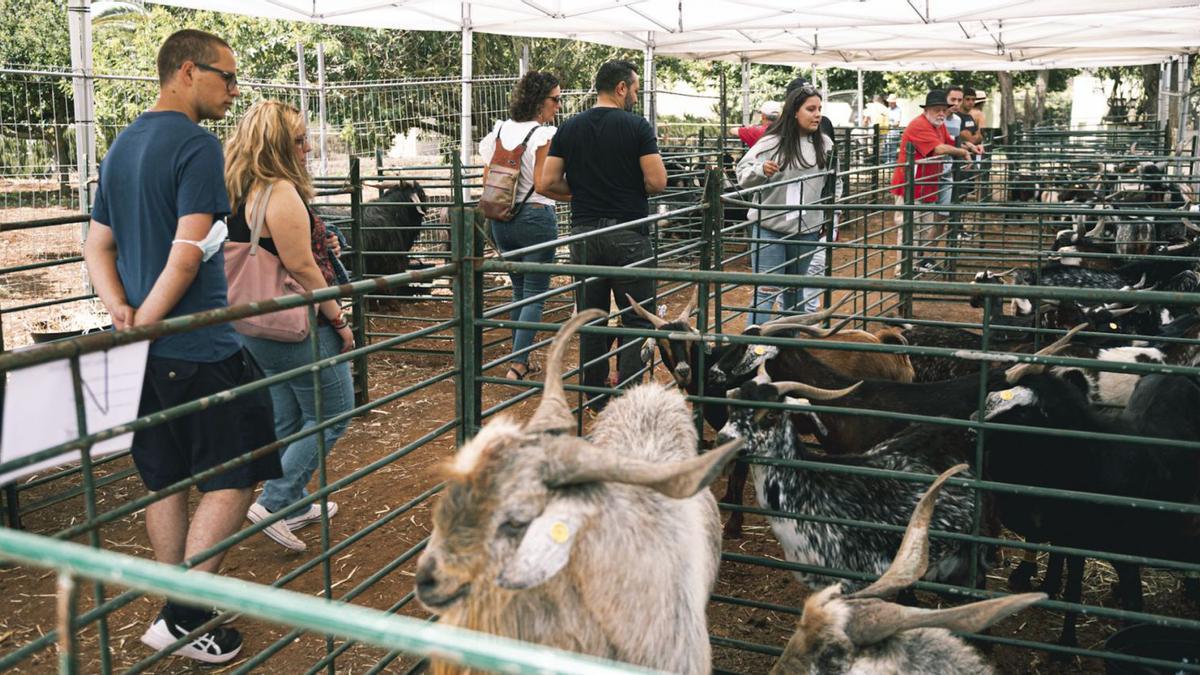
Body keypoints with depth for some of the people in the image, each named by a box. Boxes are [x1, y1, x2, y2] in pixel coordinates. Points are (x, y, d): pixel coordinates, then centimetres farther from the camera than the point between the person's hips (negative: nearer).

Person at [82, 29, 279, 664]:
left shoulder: (122, 145, 15)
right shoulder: (197, 145, -13)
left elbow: (97, 246, 13)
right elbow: (188, 254, -20)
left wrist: (120, 311, -1)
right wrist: (143, 325, -11)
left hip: (148, 350, 9)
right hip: (199, 349, -9)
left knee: (165, 481, 15)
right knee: (232, 479, 2)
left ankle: (175, 616, 25)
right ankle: (185, 619, 5)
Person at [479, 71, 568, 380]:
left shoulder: (500, 129, 5)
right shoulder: (545, 135, -14)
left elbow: (488, 177, 9)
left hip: (502, 219, 7)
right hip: (535, 218, -7)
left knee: (519, 291, 19)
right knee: (535, 294, 2)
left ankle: (520, 361, 25)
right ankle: (517, 364, -6)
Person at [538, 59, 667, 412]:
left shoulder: (569, 128, 5)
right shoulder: (637, 126, -7)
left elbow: (547, 184, 1)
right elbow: (657, 182, -12)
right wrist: (628, 186, 9)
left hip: (583, 233, 4)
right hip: (628, 234, -4)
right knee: (636, 319, 4)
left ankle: (594, 397, 19)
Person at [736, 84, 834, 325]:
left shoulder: (825, 144, 4)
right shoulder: (772, 142, -9)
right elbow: (743, 174, -8)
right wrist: (761, 170, -28)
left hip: (807, 229, 5)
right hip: (770, 227, -4)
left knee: (796, 289, 17)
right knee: (766, 290, -7)